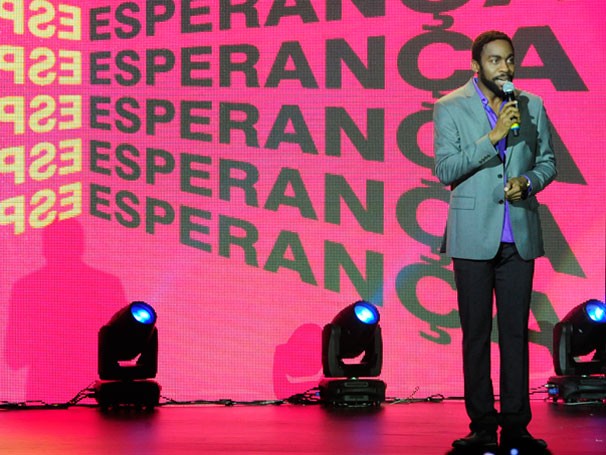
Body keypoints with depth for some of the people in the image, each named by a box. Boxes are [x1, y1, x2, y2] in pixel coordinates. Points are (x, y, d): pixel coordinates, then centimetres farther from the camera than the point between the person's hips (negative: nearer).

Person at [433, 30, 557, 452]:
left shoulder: (532, 105, 8)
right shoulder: (450, 108, -1)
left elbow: (548, 161, 13)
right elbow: (445, 169, -9)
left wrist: (528, 181, -9)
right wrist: (493, 136, -17)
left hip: (520, 234, 2)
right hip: (474, 236, -2)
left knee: (516, 331, 3)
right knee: (477, 333, 3)